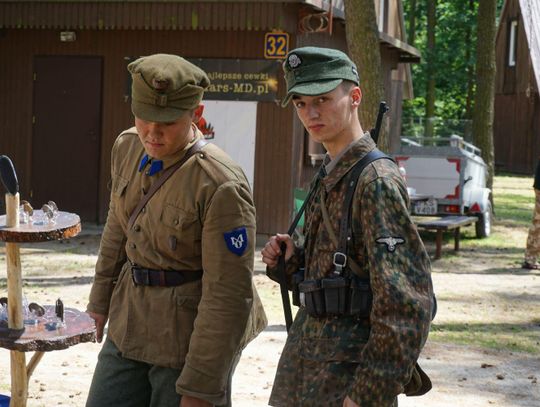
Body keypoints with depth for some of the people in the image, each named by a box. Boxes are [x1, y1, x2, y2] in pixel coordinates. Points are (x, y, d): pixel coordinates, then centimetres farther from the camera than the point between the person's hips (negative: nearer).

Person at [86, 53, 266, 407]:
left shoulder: (221, 186, -24)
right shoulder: (127, 147, -1)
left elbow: (229, 295, -22)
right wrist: (102, 299, 24)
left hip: (191, 337, -7)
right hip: (129, 325, 7)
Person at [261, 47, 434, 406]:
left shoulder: (377, 181, -16)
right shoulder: (331, 176, 10)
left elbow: (407, 305, -21)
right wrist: (292, 260, 2)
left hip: (348, 374, -8)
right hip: (307, 361, 9)